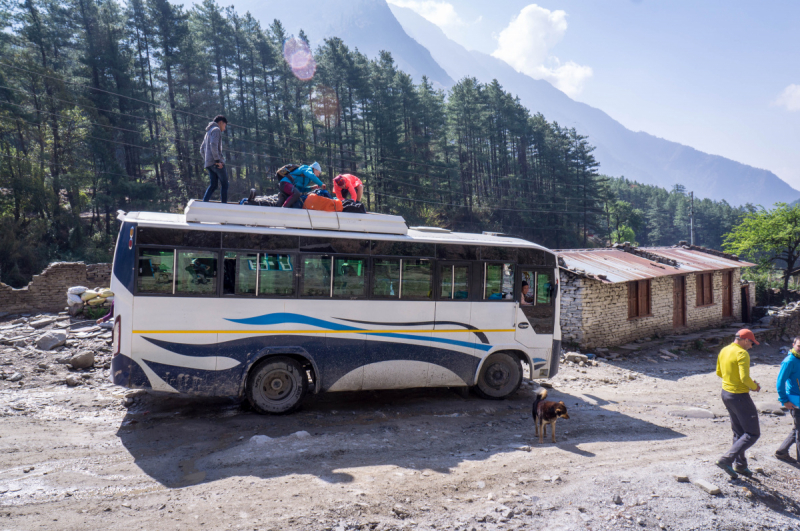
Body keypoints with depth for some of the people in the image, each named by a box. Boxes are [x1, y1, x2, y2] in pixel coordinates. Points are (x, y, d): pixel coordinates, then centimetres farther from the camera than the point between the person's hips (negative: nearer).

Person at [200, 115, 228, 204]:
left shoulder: (208, 132, 27)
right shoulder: (216, 130, -3)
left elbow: (202, 149, 27)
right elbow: (213, 145, -18)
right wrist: (217, 160, -19)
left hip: (209, 163, 9)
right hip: (216, 162, -9)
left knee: (213, 185, 9)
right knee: (224, 185, -5)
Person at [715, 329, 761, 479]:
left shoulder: (723, 351, 7)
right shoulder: (742, 354, -19)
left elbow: (719, 373, 17)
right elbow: (745, 378, -27)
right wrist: (754, 386, -8)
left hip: (726, 393, 9)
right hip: (739, 397, -9)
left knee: (738, 432, 20)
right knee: (753, 433, 1)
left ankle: (740, 464, 26)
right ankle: (726, 460, -8)